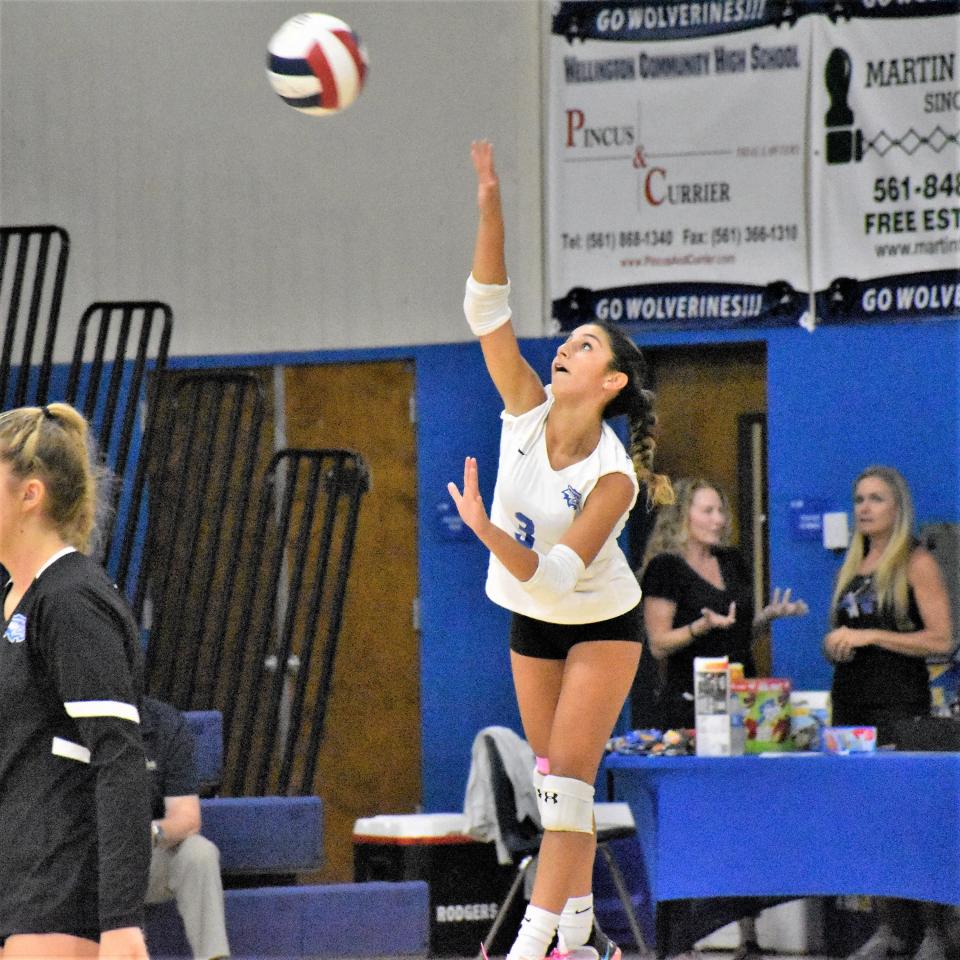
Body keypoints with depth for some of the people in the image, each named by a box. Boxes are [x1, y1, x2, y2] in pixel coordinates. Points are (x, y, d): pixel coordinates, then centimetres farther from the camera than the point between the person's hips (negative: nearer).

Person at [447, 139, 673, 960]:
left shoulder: (612, 476, -27)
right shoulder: (528, 409, -14)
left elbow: (553, 574, -32)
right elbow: (487, 311, -22)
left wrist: (488, 532, -48)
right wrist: (492, 213, -35)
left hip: (602, 623, -6)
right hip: (532, 623, 6)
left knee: (567, 777, -13)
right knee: (554, 781, 8)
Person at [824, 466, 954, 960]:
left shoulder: (917, 563, -3)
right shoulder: (852, 567, 17)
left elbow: (942, 640, -11)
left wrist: (872, 636, -16)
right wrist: (834, 644, 2)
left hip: (900, 703, -7)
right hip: (850, 702, 7)